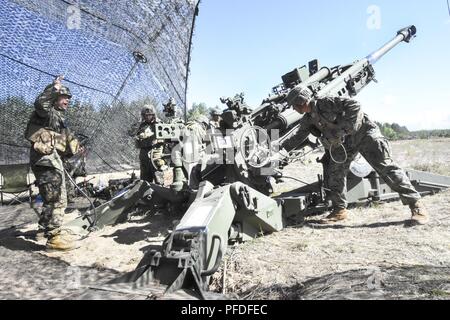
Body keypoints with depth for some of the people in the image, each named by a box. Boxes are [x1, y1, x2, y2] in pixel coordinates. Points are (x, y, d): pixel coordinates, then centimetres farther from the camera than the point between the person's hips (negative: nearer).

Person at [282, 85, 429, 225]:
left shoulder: (325, 103, -19)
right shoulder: (307, 120, 5)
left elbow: (354, 105, -26)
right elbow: (297, 138, 18)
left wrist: (341, 129, -30)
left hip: (363, 132, -8)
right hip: (343, 142, 8)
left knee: (385, 166, -15)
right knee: (334, 172, -2)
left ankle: (416, 205, -11)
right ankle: (339, 210, 11)